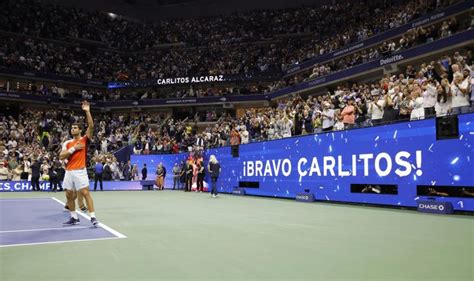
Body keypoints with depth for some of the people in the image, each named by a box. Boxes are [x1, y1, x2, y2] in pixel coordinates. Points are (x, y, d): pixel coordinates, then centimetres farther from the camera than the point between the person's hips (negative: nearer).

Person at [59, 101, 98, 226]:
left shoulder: (84, 140, 0)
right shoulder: (67, 143, 12)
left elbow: (91, 126, -14)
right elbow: (61, 157, 2)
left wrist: (87, 111, -18)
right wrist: (73, 149, -9)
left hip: (80, 171, -5)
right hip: (69, 172, 6)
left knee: (85, 193, -11)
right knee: (69, 195, 10)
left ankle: (93, 217, -9)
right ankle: (74, 217, 23)